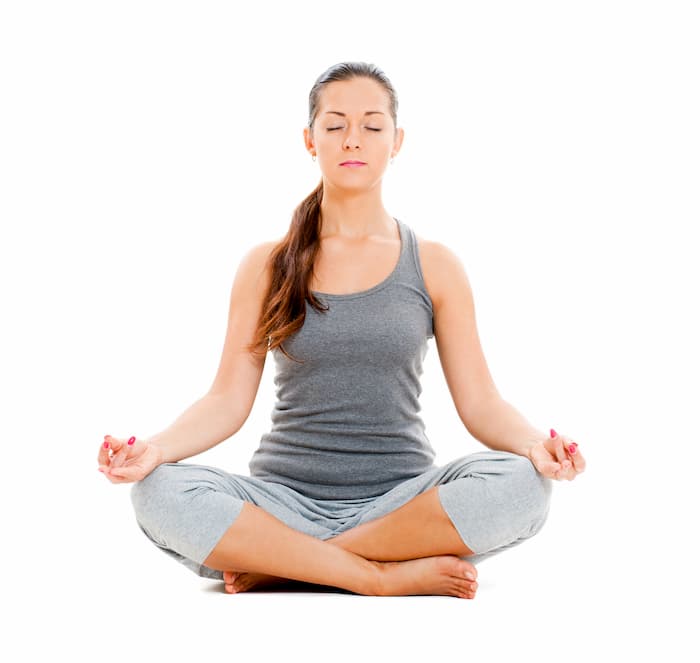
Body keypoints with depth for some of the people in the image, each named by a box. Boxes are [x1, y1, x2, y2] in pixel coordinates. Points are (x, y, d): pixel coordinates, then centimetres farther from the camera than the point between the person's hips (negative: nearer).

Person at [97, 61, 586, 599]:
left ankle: (279, 564, -18)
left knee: (520, 484, -30)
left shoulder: (434, 266, 6)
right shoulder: (266, 265, 6)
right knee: (161, 493, -28)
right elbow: (228, 400, 2)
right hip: (287, 498, 0)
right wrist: (157, 448, -17)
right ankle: (388, 576, -21)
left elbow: (480, 402, 2)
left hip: (402, 502, 1)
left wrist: (534, 444, -19)